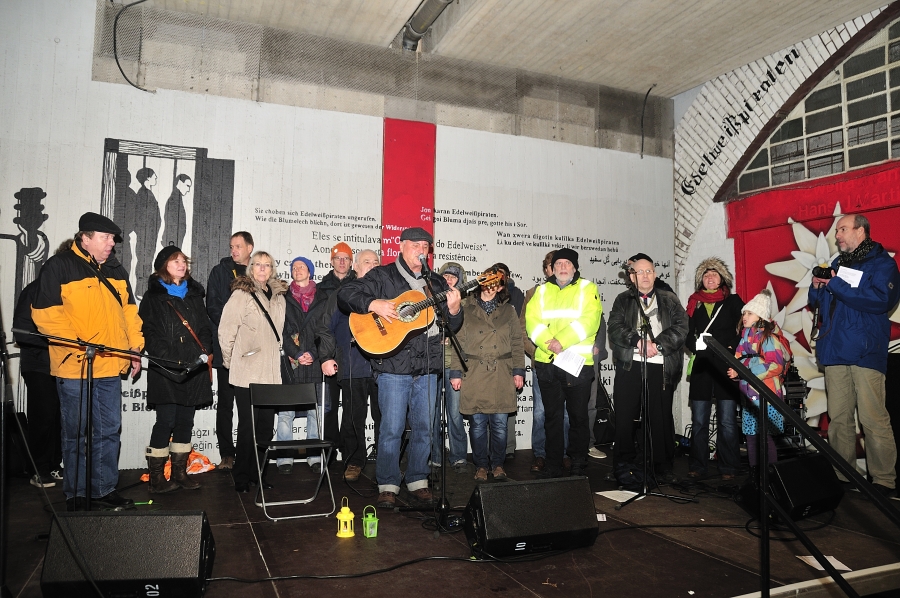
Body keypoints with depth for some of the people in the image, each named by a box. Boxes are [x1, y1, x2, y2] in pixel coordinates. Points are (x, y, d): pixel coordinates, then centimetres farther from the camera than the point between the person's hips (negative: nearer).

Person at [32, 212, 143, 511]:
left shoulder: (115, 270, 13)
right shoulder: (59, 266, -6)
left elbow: (129, 310, 16)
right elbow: (45, 313, -12)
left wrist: (135, 348, 8)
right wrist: (77, 344, -19)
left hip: (111, 366, 6)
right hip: (73, 366, -5)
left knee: (110, 430, 10)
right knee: (75, 433, 7)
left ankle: (105, 490, 22)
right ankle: (75, 495, 20)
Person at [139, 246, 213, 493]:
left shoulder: (194, 294, 17)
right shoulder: (154, 296, 2)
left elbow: (205, 328, 16)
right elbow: (148, 332, -6)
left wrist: (206, 354, 2)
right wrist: (166, 359, -15)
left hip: (194, 368, 5)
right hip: (166, 370, -5)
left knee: (186, 421, 8)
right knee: (166, 420, -5)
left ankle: (180, 473, 17)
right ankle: (156, 477, 6)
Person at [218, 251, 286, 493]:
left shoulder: (278, 296, 13)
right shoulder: (242, 294, -6)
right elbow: (226, 330, -7)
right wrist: (229, 360, -2)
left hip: (271, 373, 5)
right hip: (247, 373, -5)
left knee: (266, 425, 7)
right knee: (247, 425, 0)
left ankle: (256, 472, 21)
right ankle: (241, 476, 15)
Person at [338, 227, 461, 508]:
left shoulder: (436, 282, 15)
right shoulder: (383, 276, 2)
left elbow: (452, 325, 15)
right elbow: (345, 293, -6)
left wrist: (453, 308, -7)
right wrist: (374, 304, -20)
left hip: (427, 369, 5)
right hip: (393, 367, -4)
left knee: (424, 428, 11)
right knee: (392, 429, -1)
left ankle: (417, 481, 26)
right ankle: (387, 485, 15)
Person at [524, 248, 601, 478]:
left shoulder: (587, 289, 5)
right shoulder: (542, 291, 14)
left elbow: (589, 321, -10)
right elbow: (532, 321, 1)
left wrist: (562, 341, -18)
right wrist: (548, 342, -15)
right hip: (547, 363, 3)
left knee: (578, 416, 5)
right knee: (552, 416, 10)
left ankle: (578, 466, 17)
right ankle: (553, 465, 19)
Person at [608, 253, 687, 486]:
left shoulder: (669, 300, 14)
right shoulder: (623, 300, 14)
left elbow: (681, 327, 1)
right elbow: (615, 329, 0)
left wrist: (658, 344, -12)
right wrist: (638, 341, -14)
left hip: (661, 366, 0)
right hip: (629, 365, 0)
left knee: (661, 416, 2)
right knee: (625, 416, -1)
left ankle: (663, 466, 15)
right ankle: (625, 465, 9)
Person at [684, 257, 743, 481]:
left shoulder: (733, 301, 7)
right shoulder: (694, 303, 12)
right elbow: (688, 334, 9)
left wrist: (733, 348, -11)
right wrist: (696, 346, -10)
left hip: (727, 366, -2)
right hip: (702, 366, 2)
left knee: (727, 421, -2)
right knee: (698, 421, 4)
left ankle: (728, 467, 8)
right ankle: (698, 465, 13)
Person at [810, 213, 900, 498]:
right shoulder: (837, 265, 20)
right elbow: (818, 303, 25)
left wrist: (836, 286, -14)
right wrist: (817, 288, 3)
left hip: (866, 353, -6)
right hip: (834, 352, 6)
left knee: (873, 419, -6)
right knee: (838, 418, 6)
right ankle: (842, 477, 13)